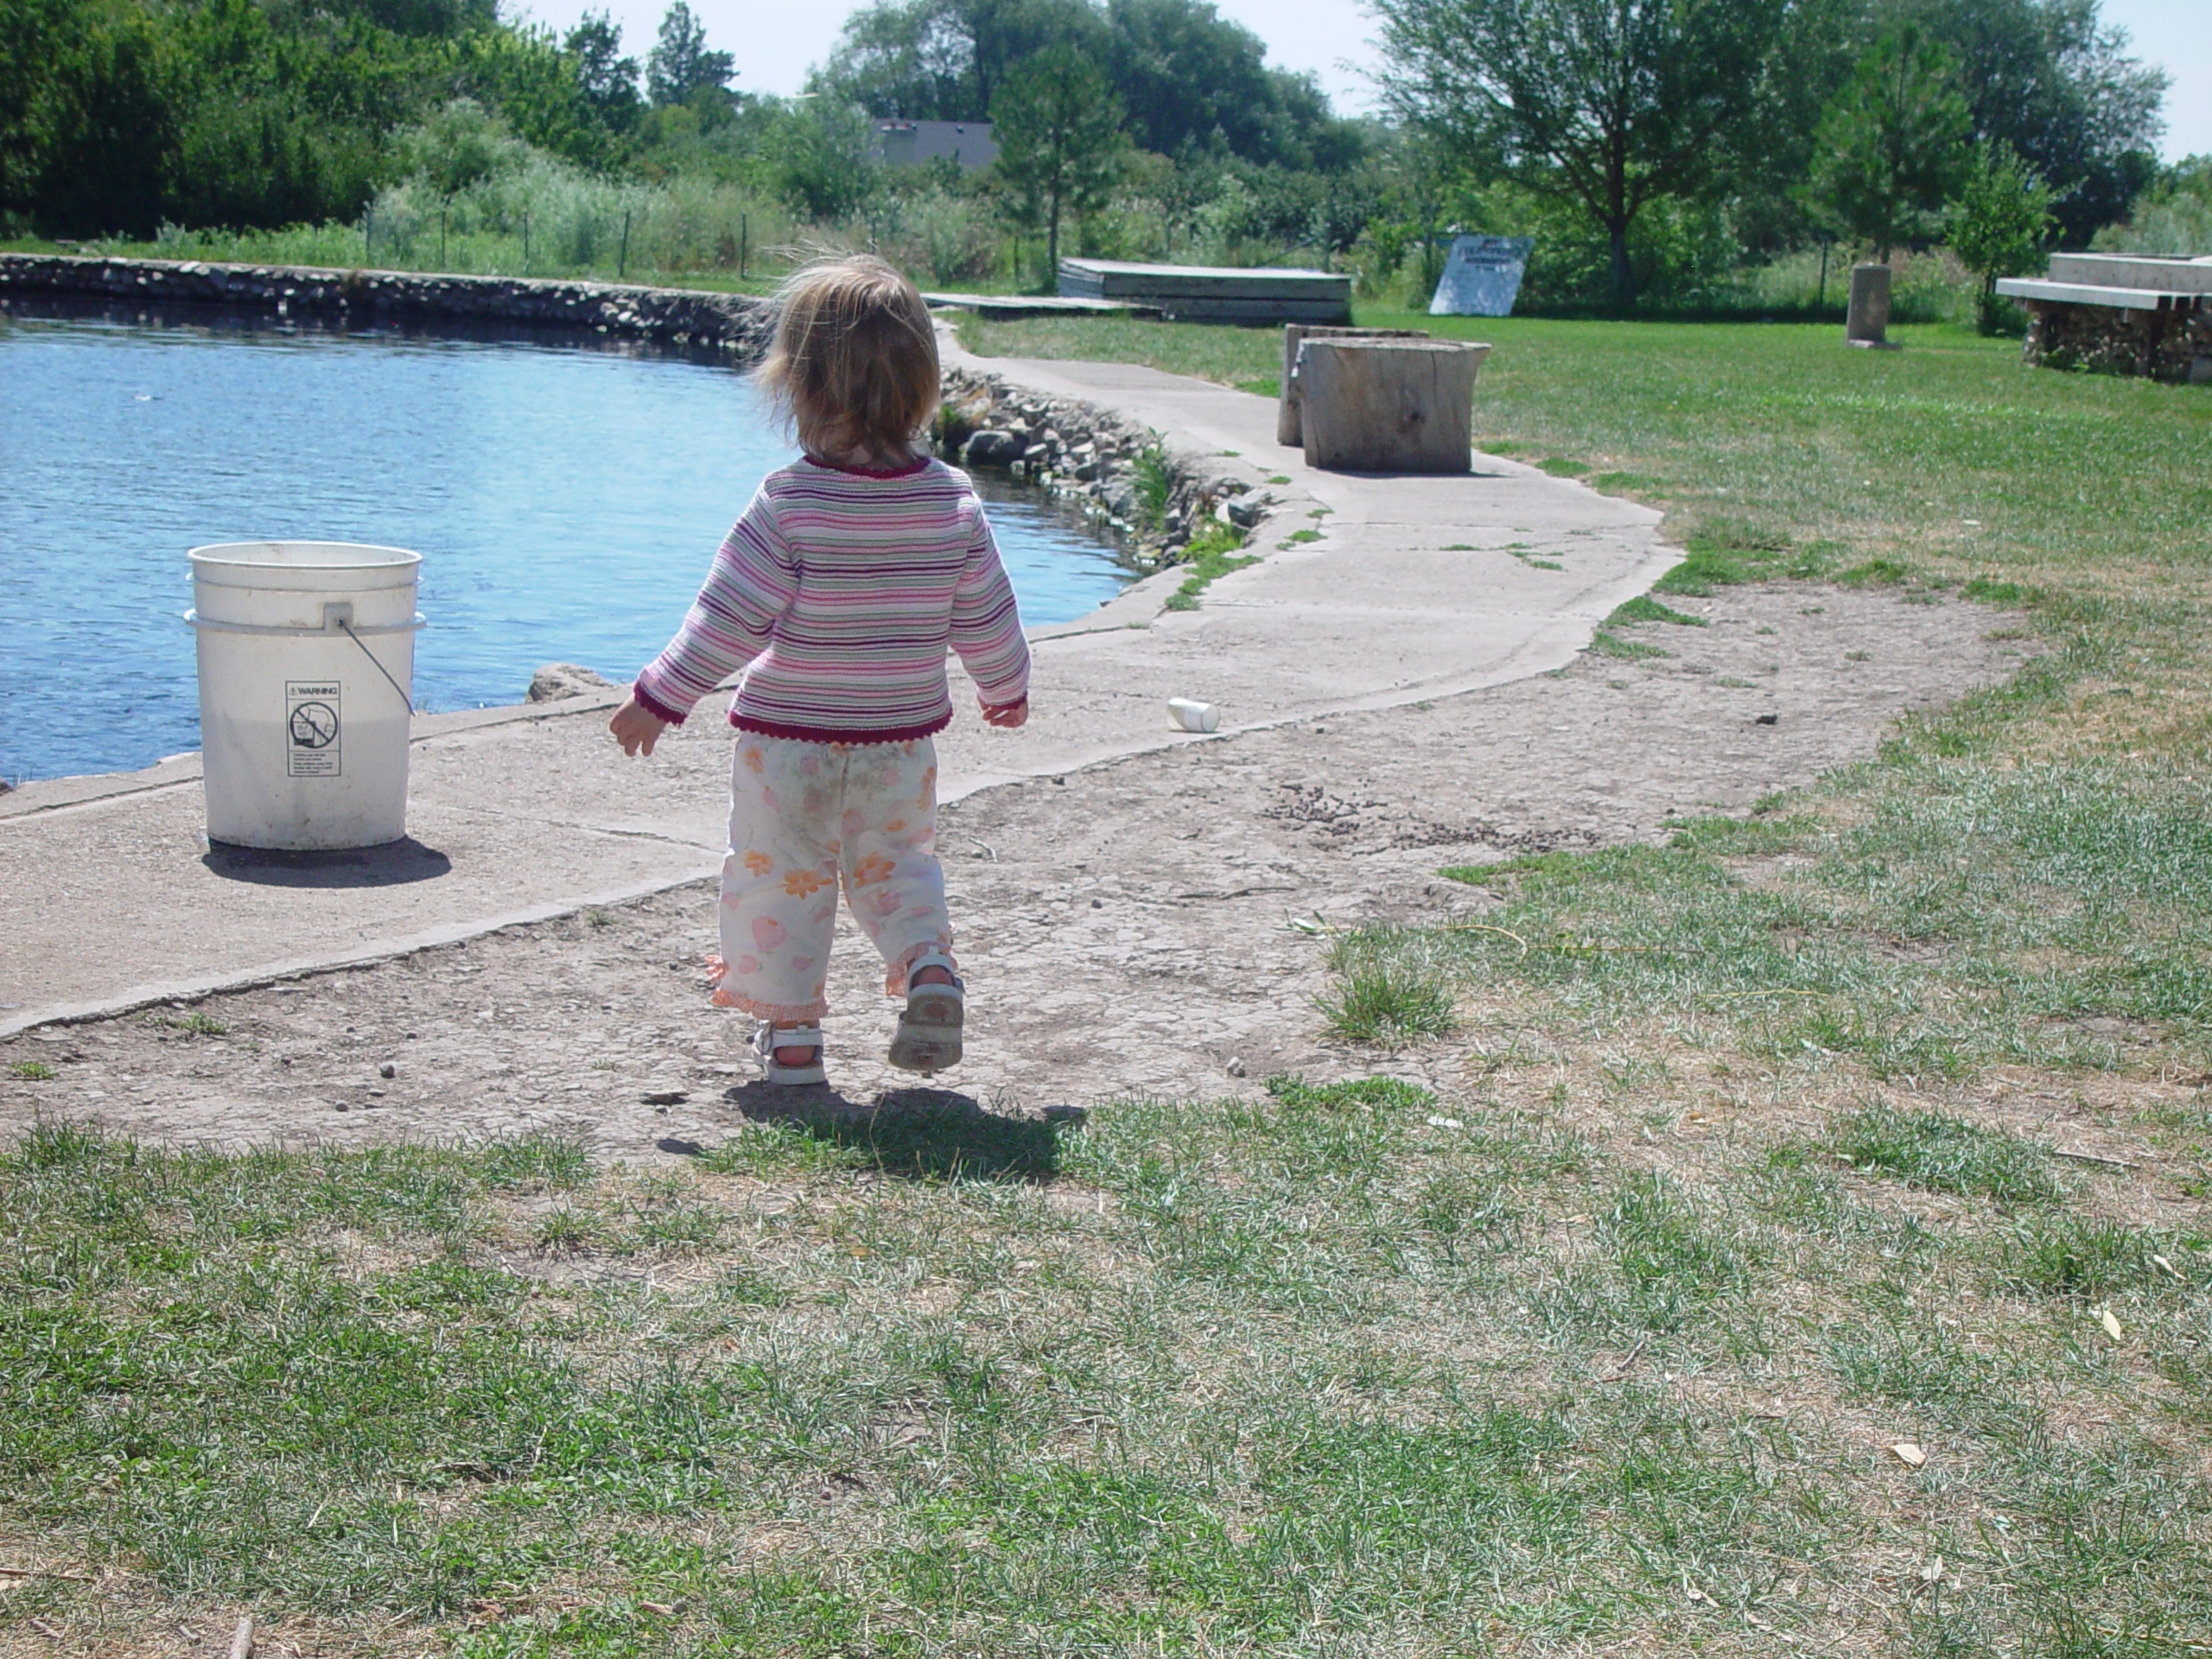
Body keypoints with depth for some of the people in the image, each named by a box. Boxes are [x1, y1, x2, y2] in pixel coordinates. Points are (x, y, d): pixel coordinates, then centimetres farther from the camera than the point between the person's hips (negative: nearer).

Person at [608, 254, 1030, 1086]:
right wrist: (1007, 688, 21)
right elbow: (986, 618, 2)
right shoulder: (953, 501, -7)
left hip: (788, 741, -3)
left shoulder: (789, 502, -19)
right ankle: (928, 963, 1)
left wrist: (658, 697, -5)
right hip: (902, 741, 4)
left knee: (779, 877, 11)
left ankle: (790, 1031, 15)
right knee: (896, 862, 23)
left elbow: (729, 619, -16)